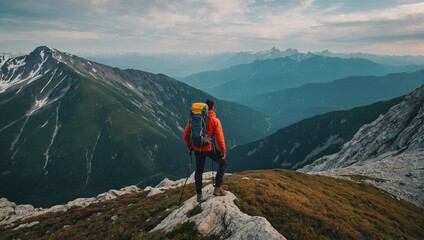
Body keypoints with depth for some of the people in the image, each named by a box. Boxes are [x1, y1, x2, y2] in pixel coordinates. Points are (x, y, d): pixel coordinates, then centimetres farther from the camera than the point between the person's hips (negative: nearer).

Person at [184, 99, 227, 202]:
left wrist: (189, 146, 19)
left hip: (197, 148, 4)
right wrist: (223, 151, 2)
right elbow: (220, 138, -11)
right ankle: (217, 188, 13)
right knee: (223, 163, 18)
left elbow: (186, 134, 3)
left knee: (199, 171, 18)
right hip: (209, 148, -4)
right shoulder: (215, 121, -11)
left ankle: (199, 195, 26)